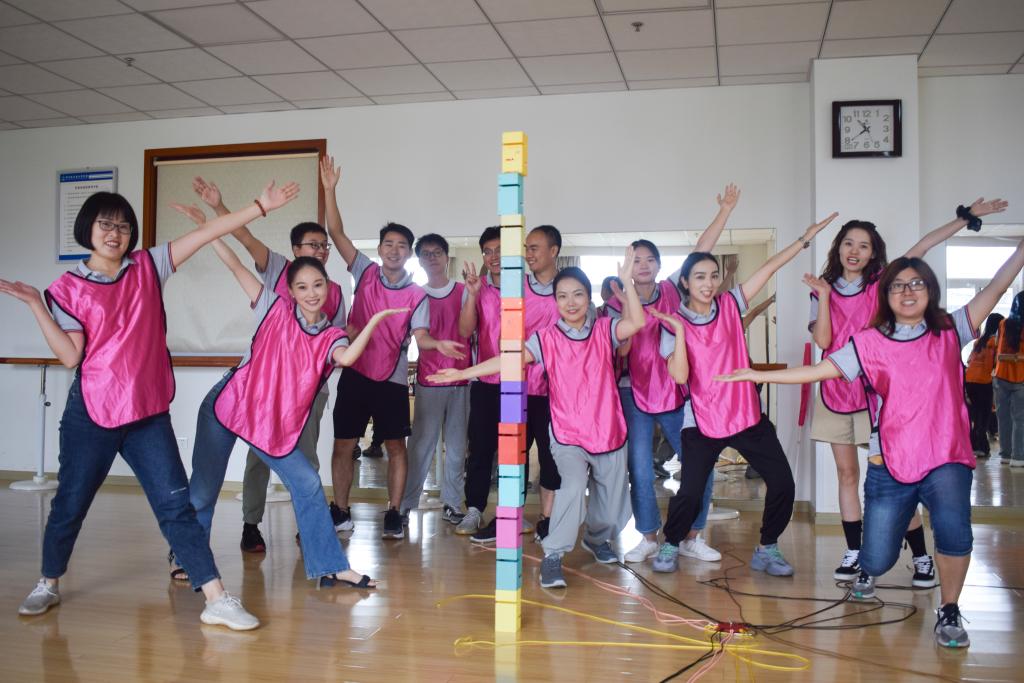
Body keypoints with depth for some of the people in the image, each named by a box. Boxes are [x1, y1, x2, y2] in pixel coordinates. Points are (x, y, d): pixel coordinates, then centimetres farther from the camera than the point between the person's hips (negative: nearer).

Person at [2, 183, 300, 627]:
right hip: (91, 413, -1)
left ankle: (216, 599, -6)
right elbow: (70, 355, -8)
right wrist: (36, 306, -14)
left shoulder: (147, 267, 6)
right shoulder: (68, 288, 0)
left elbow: (206, 233, -1)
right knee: (70, 503, 12)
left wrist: (261, 206, -5)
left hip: (148, 413, 1)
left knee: (175, 504, -3)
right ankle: (48, 585, 37)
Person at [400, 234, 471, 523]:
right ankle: (404, 504, 7)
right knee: (421, 444, -1)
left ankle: (452, 503, 15)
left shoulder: (464, 291, 5)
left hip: (461, 379, 1)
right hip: (428, 380, -1)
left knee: (457, 445, 6)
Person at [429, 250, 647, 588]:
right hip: (568, 435, -2)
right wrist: (463, 373, -23)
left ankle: (596, 538, 47)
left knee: (612, 508, 13)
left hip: (609, 433, 2)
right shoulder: (547, 337, -5)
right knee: (572, 487, -28)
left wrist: (627, 282, -27)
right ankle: (552, 556, -12)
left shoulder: (603, 330, -1)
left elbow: (637, 322, -19)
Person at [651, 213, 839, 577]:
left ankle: (767, 549, 20)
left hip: (748, 416, 3)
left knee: (783, 483, 0)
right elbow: (680, 376, -18)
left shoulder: (730, 305, 1)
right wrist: (679, 330, -24)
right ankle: (670, 546, 18)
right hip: (702, 422, -3)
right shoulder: (674, 324, -7)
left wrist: (806, 238, -3)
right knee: (690, 492, -9)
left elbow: (770, 267, -1)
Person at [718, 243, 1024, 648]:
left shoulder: (949, 332, 3)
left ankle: (949, 612, -2)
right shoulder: (870, 343, 1)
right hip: (890, 467, 1)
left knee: (953, 530, -29)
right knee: (878, 560, 4)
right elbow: (819, 370, -2)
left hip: (946, 461, 0)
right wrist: (758, 375, -9)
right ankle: (866, 572, 45)